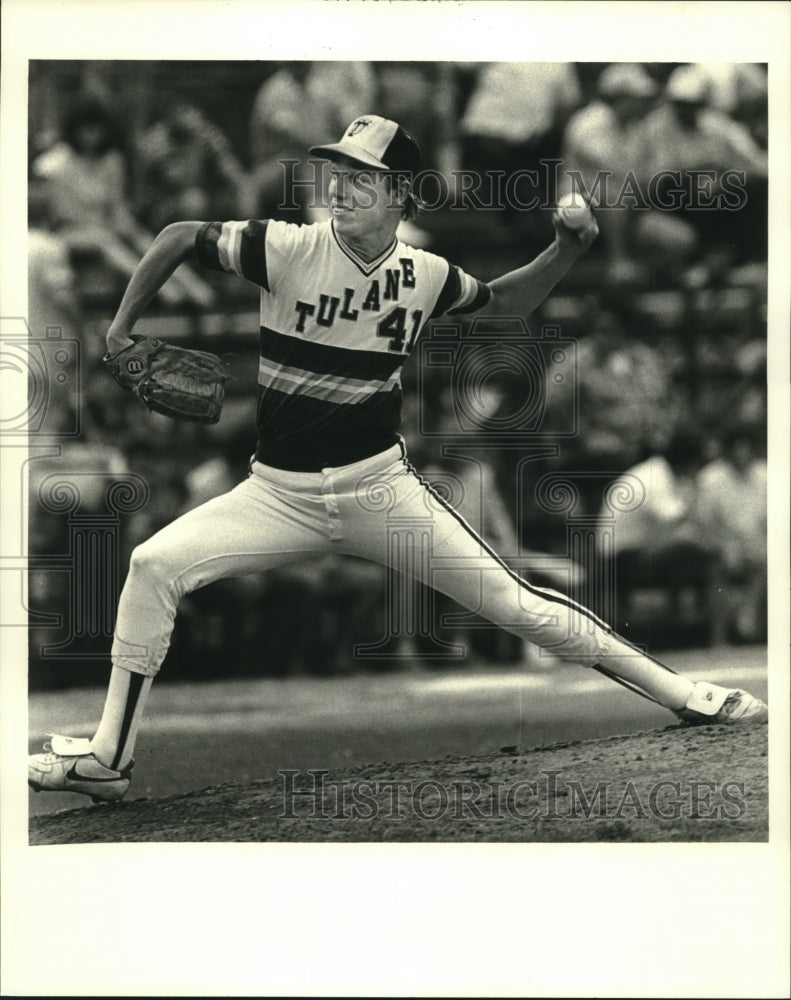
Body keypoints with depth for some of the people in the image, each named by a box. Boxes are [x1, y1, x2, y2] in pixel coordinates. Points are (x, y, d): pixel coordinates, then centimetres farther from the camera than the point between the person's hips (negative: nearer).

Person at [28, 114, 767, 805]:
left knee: (511, 601, -5)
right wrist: (123, 324, 0)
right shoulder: (289, 250, -12)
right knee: (154, 565, -19)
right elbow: (180, 237, 1)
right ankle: (109, 759, -11)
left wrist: (566, 251, 1)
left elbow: (504, 301, 17)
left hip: (380, 489, 0)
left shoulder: (424, 275, -3)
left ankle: (679, 693, 7)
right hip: (281, 493, 0)